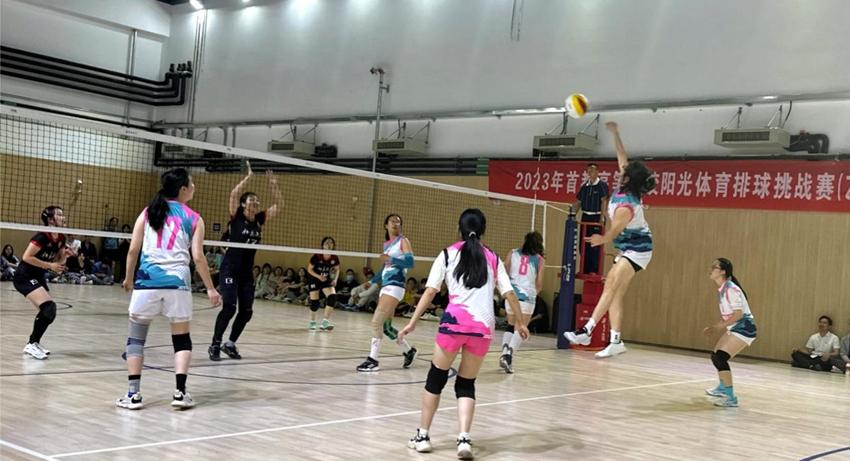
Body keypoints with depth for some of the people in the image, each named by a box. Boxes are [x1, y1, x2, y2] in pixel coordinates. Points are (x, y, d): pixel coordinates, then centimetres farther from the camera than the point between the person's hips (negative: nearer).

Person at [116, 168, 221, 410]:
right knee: (181, 338, 12)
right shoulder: (193, 219, 5)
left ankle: (133, 393, 7)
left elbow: (133, 249, 7)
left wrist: (128, 277, 20)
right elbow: (198, 257, -1)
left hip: (147, 279, 1)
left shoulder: (148, 212, 9)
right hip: (177, 282, -1)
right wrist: (210, 288, 6)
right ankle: (180, 392, 3)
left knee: (136, 337, 11)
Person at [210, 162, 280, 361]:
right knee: (229, 307, -15)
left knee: (246, 311, 4)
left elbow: (277, 205, 7)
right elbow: (233, 195, -21)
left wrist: (273, 184, -4)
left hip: (247, 273, 6)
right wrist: (248, 177, -20)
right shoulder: (236, 217, -6)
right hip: (229, 270, -6)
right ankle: (215, 345, -4)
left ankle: (230, 344, 20)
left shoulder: (259, 220, 7)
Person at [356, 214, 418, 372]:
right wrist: (372, 281, 24)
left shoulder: (403, 241, 0)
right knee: (385, 326, 10)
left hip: (395, 286, -8)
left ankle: (373, 360, -11)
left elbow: (410, 262, -12)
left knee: (376, 321, -15)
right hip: (385, 286, 8)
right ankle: (409, 350, 27)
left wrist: (391, 259, -25)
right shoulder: (386, 244, 19)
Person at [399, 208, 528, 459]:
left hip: (455, 321, -2)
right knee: (466, 384, 15)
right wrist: (520, 322, 22)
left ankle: (422, 436, 21)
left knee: (436, 379, 16)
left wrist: (412, 323, 4)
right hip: (483, 327, 2)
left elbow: (430, 292, 1)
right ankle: (464, 439, -2)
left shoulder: (448, 254, 8)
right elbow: (509, 294, 9)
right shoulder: (492, 258, 14)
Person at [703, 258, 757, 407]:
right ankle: (723, 388, 44)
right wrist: (715, 328, 9)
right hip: (734, 328, 10)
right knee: (716, 357, 20)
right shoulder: (721, 290, 8)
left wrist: (718, 326, -20)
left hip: (744, 328, -10)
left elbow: (738, 314, -25)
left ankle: (731, 398, -14)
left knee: (720, 357, -20)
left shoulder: (731, 289, -21)